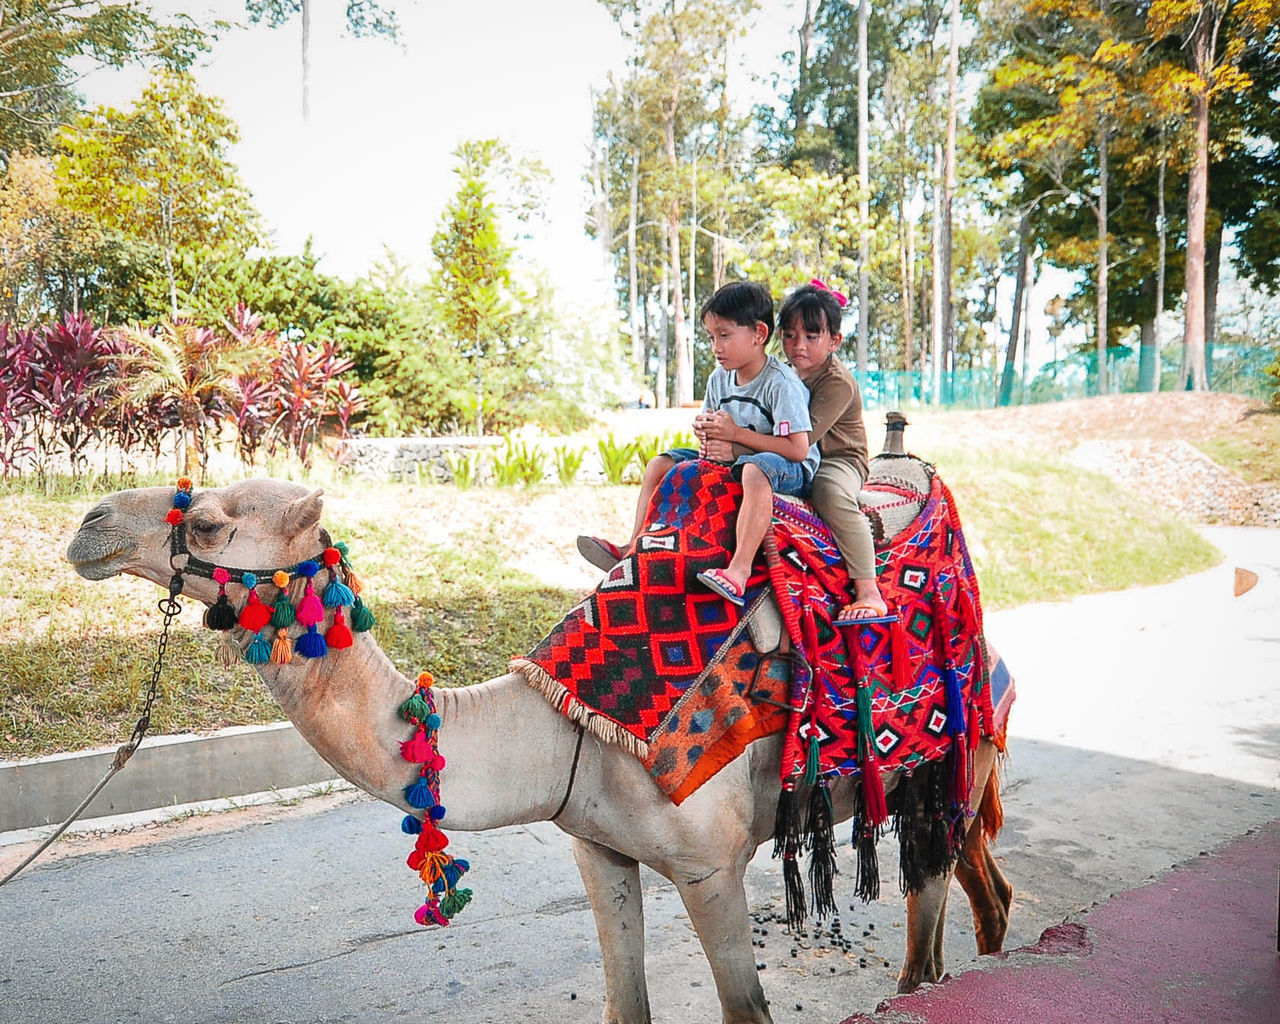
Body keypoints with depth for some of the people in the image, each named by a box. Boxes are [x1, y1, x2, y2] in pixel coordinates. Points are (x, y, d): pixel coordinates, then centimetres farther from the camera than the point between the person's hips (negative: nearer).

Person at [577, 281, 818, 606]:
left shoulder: (781, 383, -20)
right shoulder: (719, 378, 4)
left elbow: (798, 449, -26)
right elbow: (708, 422, 20)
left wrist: (736, 435, -25)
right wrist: (706, 431, -7)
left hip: (791, 471, -8)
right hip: (729, 459, 9)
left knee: (755, 470, -44)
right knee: (660, 464, 2)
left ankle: (740, 569, -53)